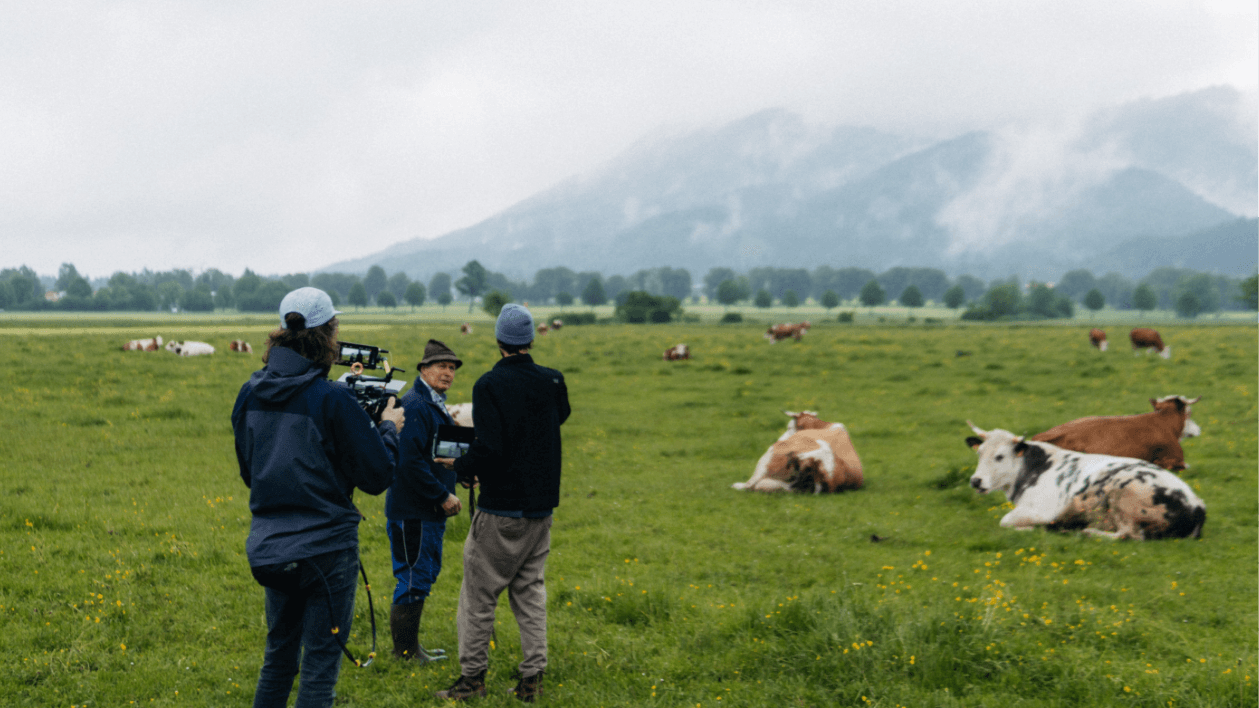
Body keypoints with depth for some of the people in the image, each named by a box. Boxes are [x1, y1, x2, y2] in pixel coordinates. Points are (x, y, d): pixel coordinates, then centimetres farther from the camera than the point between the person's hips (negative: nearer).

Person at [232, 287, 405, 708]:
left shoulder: (250, 395, 3)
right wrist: (388, 429, 6)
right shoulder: (332, 399, -16)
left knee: (278, 659, 21)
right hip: (326, 547, -6)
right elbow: (376, 476, -10)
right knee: (320, 666, 3)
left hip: (269, 546, 6)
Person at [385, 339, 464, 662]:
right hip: (412, 511, -11)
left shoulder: (435, 405, 15)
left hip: (430, 510, 11)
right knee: (414, 578, -3)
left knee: (426, 575, 16)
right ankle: (405, 651, 6)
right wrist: (443, 495, -19)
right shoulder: (414, 406, -18)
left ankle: (410, 646, 27)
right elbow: (410, 461, -25)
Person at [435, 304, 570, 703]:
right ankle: (532, 678, 11)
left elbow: (490, 448, -22)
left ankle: (472, 676, 8)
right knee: (530, 589, 13)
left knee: (479, 593, 5)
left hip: (502, 509, -5)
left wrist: (460, 467, -3)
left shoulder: (490, 385, -14)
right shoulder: (553, 382, 2)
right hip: (542, 505, 5)